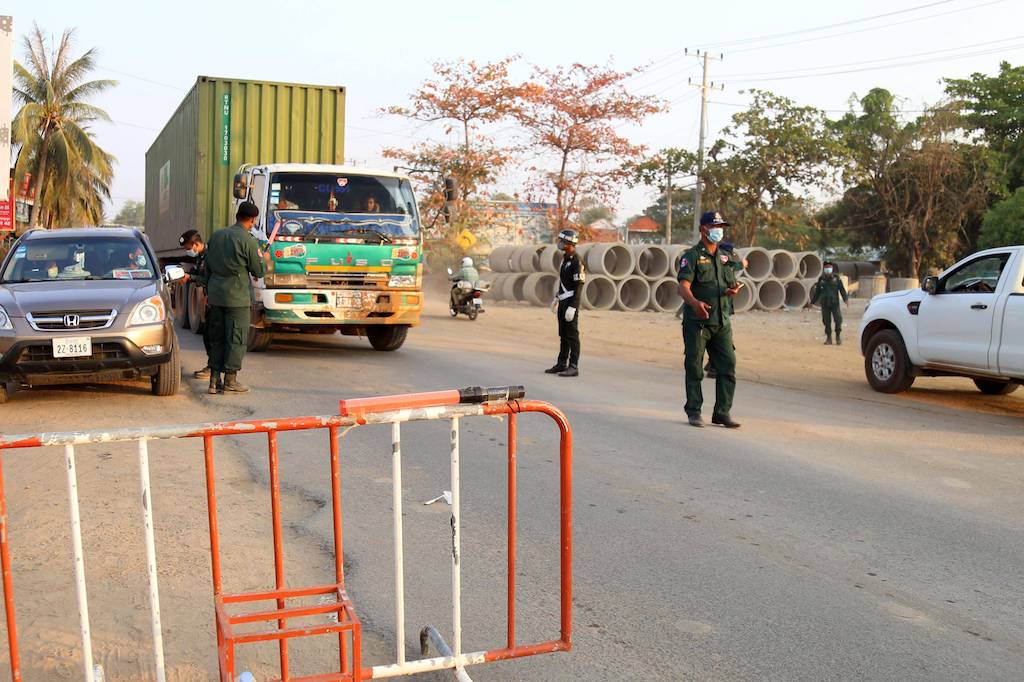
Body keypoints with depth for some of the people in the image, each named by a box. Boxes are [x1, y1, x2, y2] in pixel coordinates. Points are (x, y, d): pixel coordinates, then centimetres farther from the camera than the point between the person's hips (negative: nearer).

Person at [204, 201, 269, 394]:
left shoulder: (217, 235, 10)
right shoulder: (248, 240, -11)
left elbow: (208, 266, 16)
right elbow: (259, 271, -4)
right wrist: (263, 259, 17)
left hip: (215, 295, 7)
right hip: (237, 296, -6)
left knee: (217, 338, 12)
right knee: (236, 339, 1)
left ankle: (214, 380, 13)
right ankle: (230, 380, 3)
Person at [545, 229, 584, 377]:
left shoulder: (576, 261, -17)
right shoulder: (565, 258, 13)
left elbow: (578, 286, -21)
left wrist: (572, 307, -24)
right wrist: (557, 297, 24)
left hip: (571, 303, -9)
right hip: (563, 302, 9)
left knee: (572, 335, -5)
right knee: (563, 335, 14)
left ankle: (574, 367, -1)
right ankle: (562, 363, 22)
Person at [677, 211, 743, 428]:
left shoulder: (725, 257, 18)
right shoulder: (692, 256, -2)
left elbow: (731, 284, 22)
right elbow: (683, 286, -15)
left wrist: (733, 289, -4)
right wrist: (695, 302, -35)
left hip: (722, 322, 5)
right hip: (696, 322, -5)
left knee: (728, 366, 0)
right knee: (694, 368, 0)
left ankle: (722, 413, 8)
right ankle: (694, 412, 10)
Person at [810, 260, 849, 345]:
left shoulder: (837, 278, 2)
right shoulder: (821, 280, 7)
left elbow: (842, 290, -1)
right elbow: (817, 292, 14)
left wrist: (846, 299, -14)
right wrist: (812, 302, 14)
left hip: (835, 303, -2)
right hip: (825, 304, 2)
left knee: (838, 320, -7)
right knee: (826, 321, 2)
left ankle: (838, 337, 7)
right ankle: (829, 339, 11)